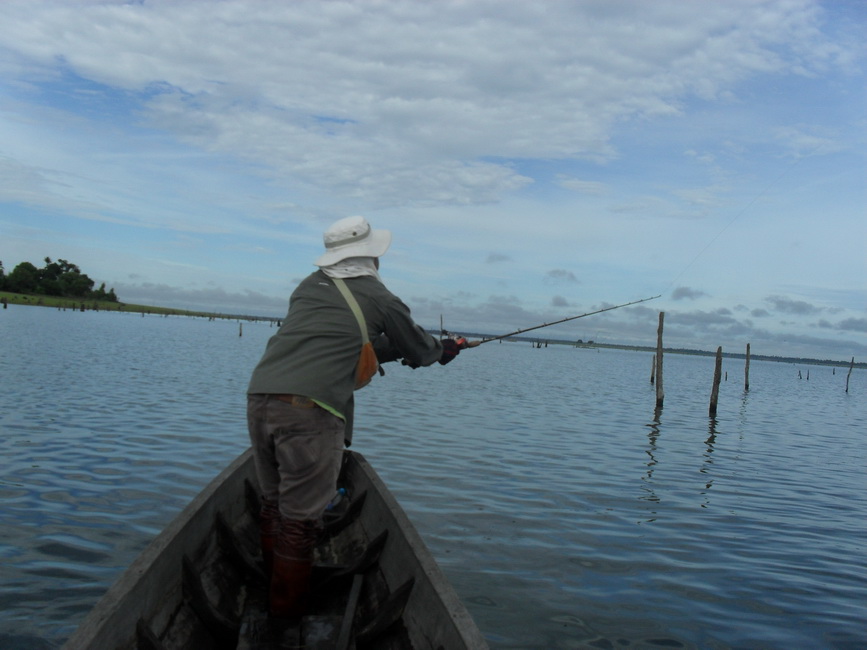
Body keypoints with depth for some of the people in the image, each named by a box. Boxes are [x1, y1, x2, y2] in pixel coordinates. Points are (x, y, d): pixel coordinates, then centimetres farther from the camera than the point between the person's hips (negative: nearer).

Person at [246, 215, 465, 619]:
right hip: (309, 410, -6)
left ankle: (270, 593, 32)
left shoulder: (308, 286, 19)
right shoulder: (380, 299, 3)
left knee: (273, 504, 19)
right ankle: (286, 616, 15)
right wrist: (442, 351, 39)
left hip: (259, 399, 6)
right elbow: (420, 350, 18)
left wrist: (394, 350, 37)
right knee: (299, 520, 4)